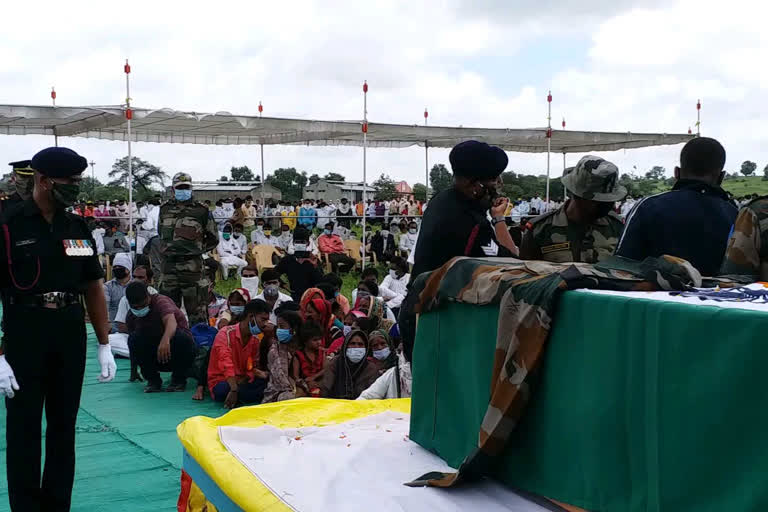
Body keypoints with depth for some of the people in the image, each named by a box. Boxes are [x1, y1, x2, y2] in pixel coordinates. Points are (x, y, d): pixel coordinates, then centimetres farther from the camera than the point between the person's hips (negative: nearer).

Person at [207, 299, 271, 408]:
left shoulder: (255, 339, 6)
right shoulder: (226, 334, -16)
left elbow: (252, 367, 6)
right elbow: (226, 365, -29)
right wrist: (234, 390, -42)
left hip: (242, 381, 5)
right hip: (220, 383, -5)